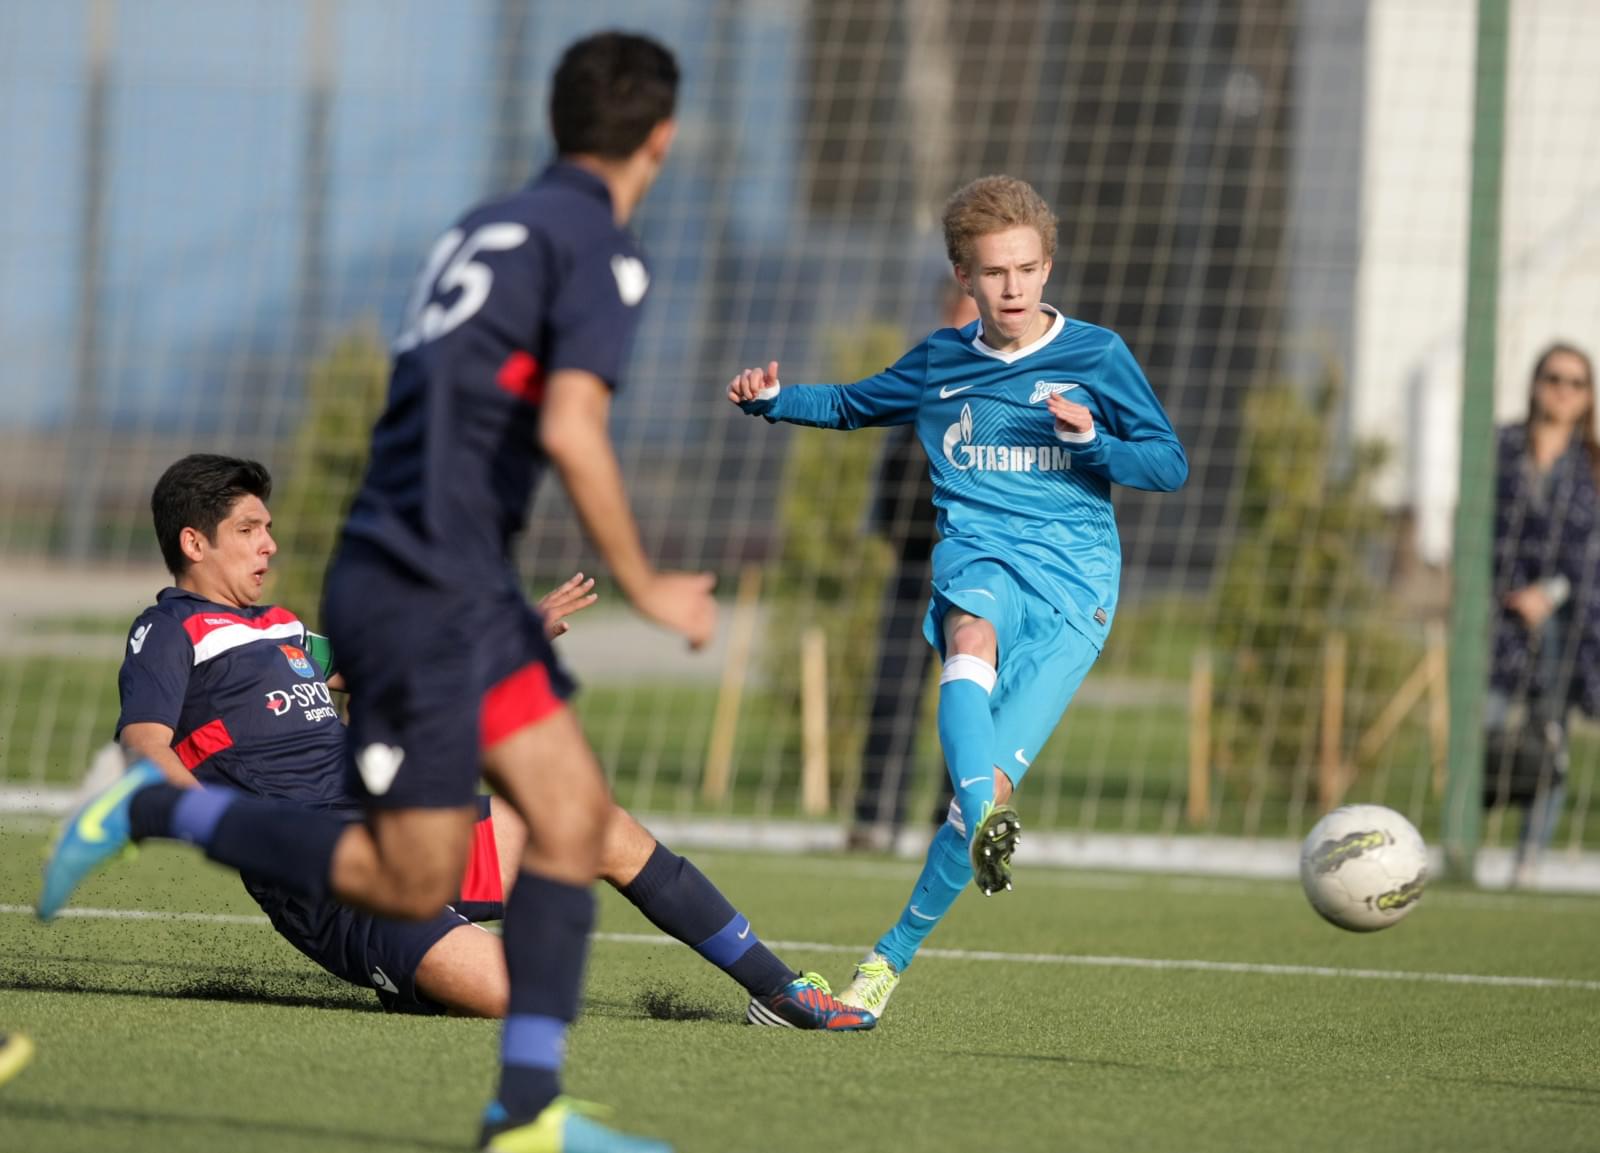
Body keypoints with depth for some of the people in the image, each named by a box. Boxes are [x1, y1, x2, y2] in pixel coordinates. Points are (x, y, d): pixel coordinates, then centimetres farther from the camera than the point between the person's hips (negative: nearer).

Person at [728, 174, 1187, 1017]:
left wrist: (1094, 443, -12)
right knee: (973, 637, -39)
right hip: (978, 560, 2)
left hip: (1073, 578, -1)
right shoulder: (940, 363, 13)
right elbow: (852, 405, 30)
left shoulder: (1096, 357, 5)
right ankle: (986, 819, -61)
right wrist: (773, 402, 12)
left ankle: (894, 955, 1)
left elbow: (1171, 466, 6)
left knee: (994, 777, -14)